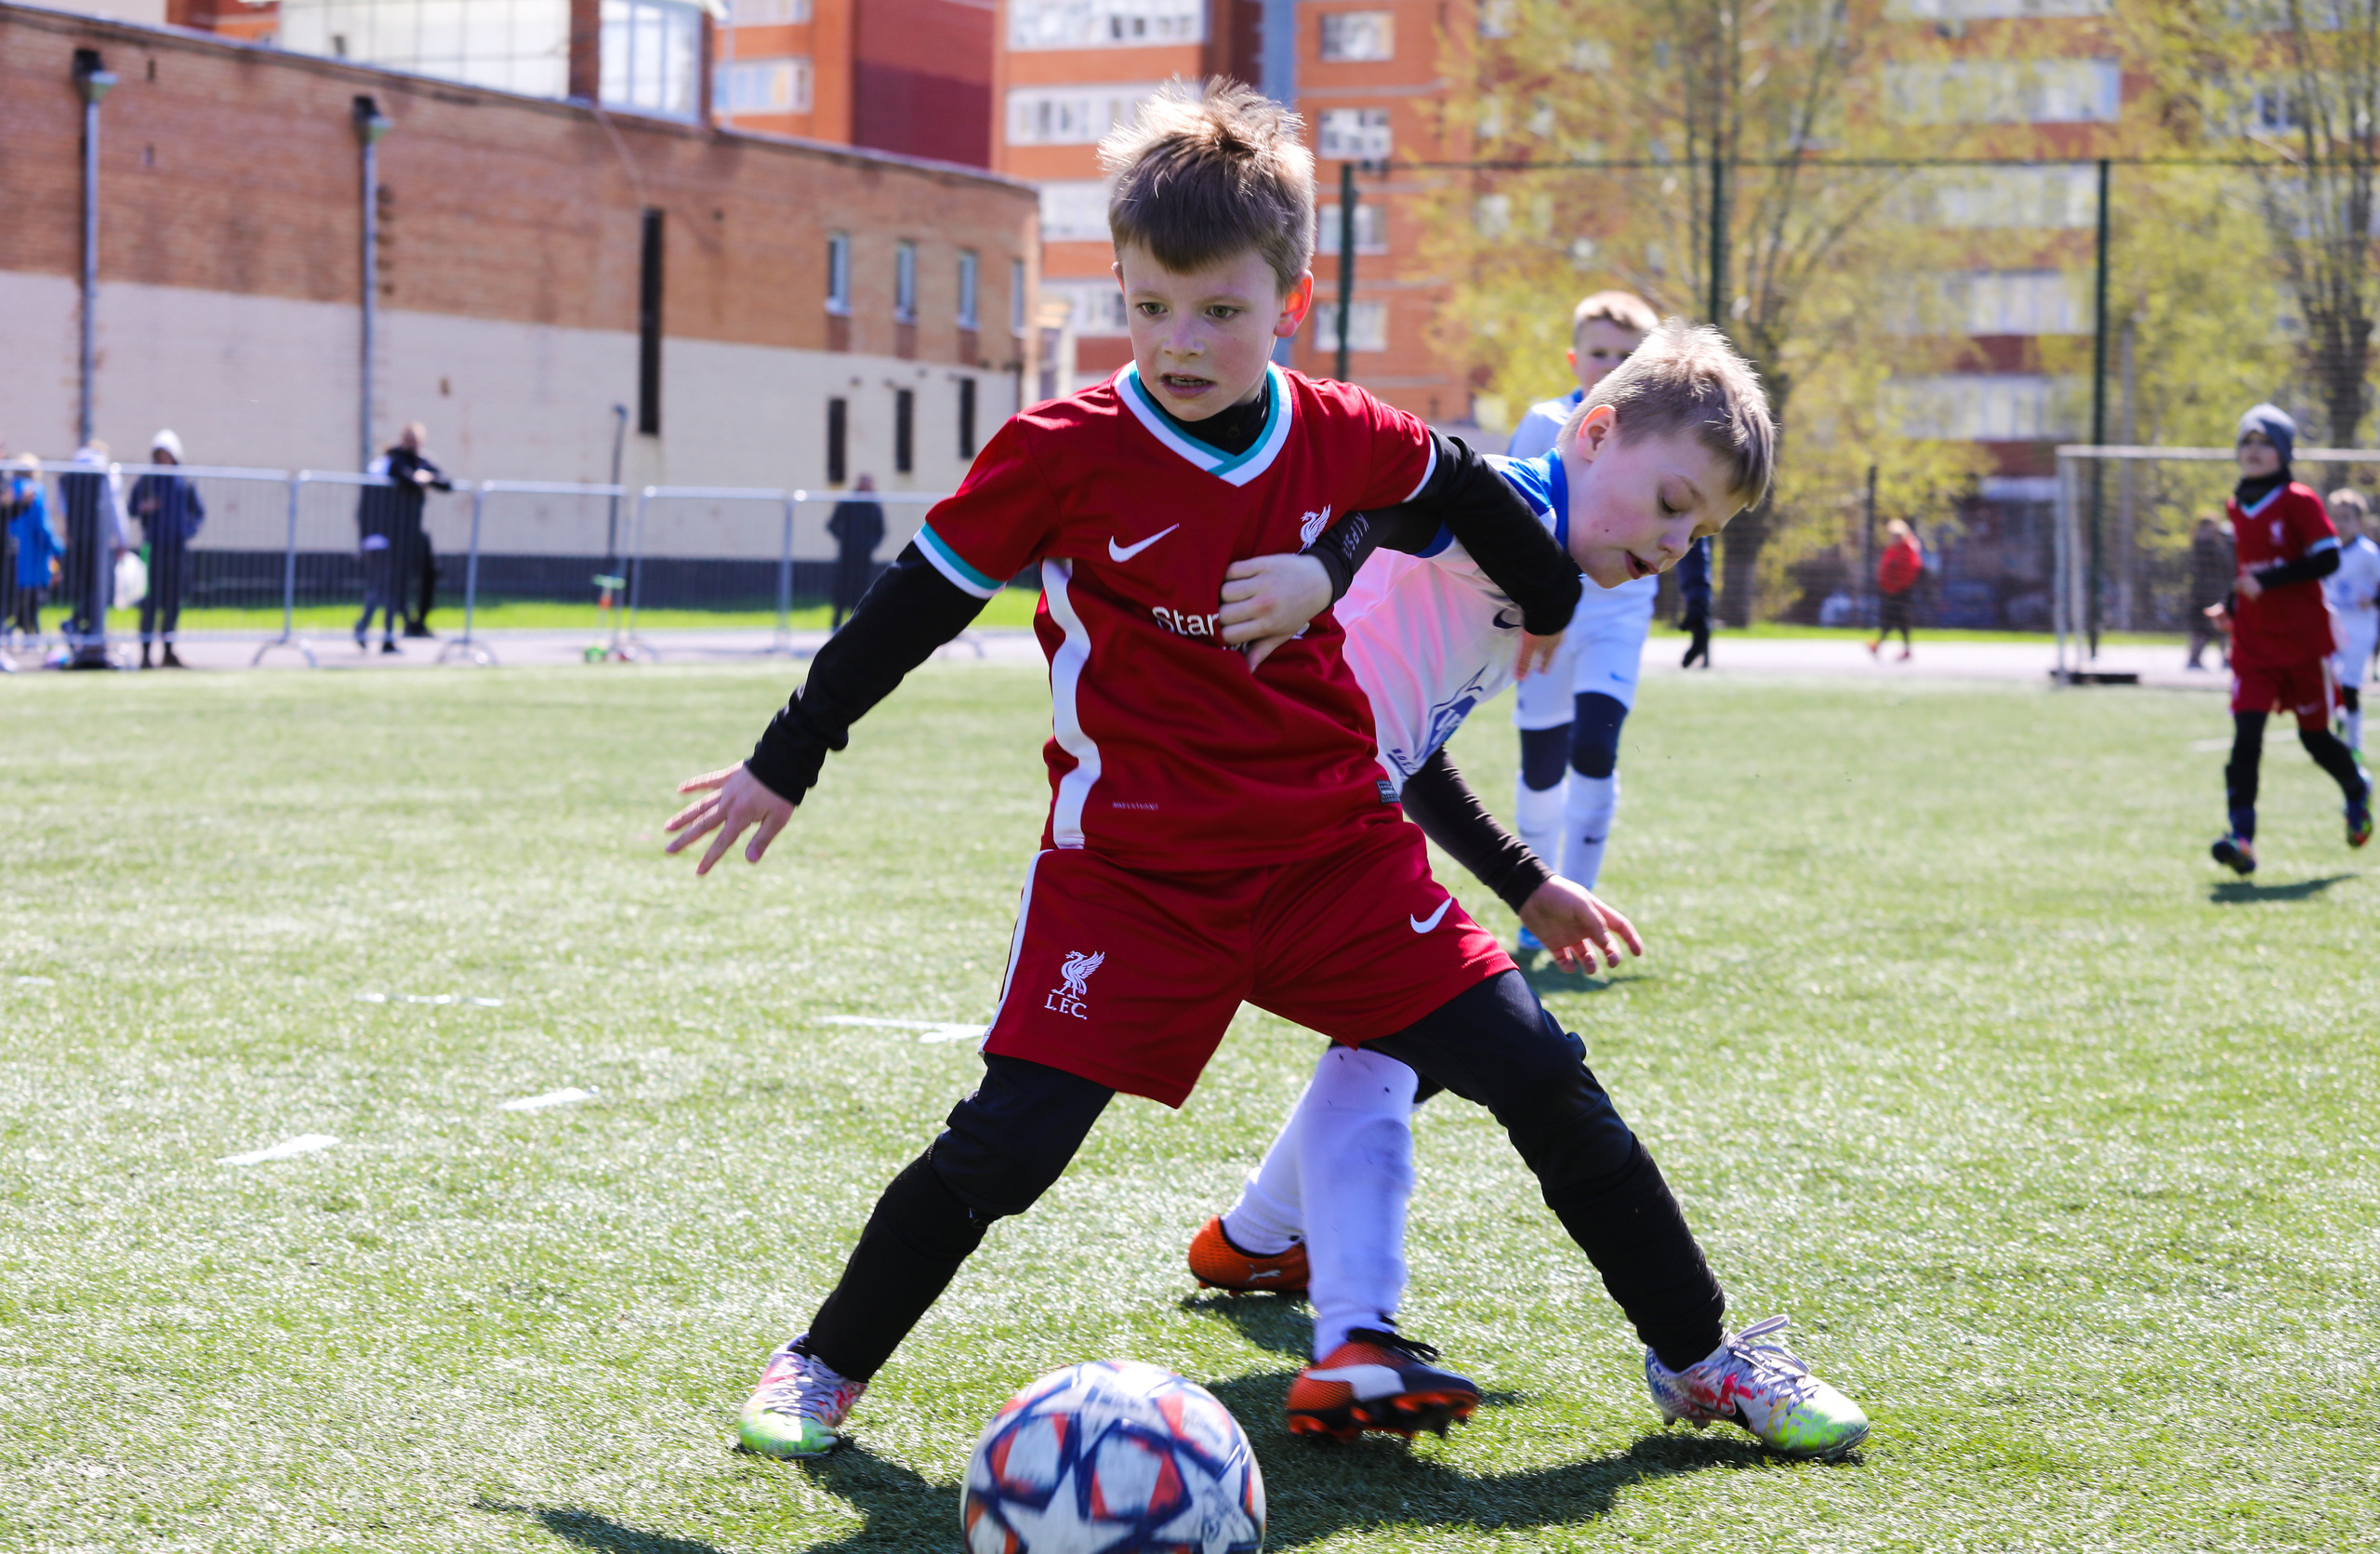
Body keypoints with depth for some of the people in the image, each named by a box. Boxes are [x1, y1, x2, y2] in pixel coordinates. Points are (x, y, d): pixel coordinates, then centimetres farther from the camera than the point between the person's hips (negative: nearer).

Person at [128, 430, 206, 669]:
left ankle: (168, 652, 14)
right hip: (153, 548, -3)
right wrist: (143, 507, -15)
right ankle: (145, 653, -8)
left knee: (173, 601, 6)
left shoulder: (185, 483, 7)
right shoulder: (145, 481, 3)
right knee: (150, 601, -8)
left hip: (177, 548, 3)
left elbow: (199, 512, 14)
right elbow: (131, 508, 6)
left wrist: (190, 530, -2)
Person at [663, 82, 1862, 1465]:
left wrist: (1553, 595, 34)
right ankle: (828, 1364, 12)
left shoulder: (1342, 440, -3)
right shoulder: (1063, 455, -12)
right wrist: (783, 768, 4)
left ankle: (1699, 1359, 12)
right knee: (1005, 1144, -13)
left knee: (1542, 1079, -4)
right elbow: (915, 605, -2)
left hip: (1340, 852, 3)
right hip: (1133, 872, -3)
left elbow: (1462, 486, 19)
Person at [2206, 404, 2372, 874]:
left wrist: (2266, 582, -22)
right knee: (2246, 732, -14)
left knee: (2314, 737, 9)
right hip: (2253, 643, 4)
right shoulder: (2237, 507, 10)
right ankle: (2242, 836, -21)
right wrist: (2233, 603, 11)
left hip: (2303, 640, -4)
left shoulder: (2299, 502, -9)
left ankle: (2357, 790, 41)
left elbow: (2327, 559, -17)